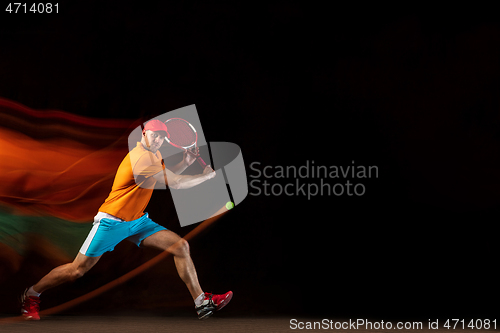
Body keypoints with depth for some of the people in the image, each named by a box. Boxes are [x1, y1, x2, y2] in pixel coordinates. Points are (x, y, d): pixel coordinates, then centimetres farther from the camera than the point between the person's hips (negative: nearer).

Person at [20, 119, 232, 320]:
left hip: (138, 221, 9)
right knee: (78, 270, -5)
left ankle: (201, 302, -2)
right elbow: (175, 183, -25)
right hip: (112, 222, -9)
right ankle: (31, 295, 19)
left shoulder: (154, 155, 6)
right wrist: (207, 175, -13)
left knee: (181, 246, -5)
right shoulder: (142, 157, -24)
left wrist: (185, 163, 2)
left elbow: (168, 176, 20)